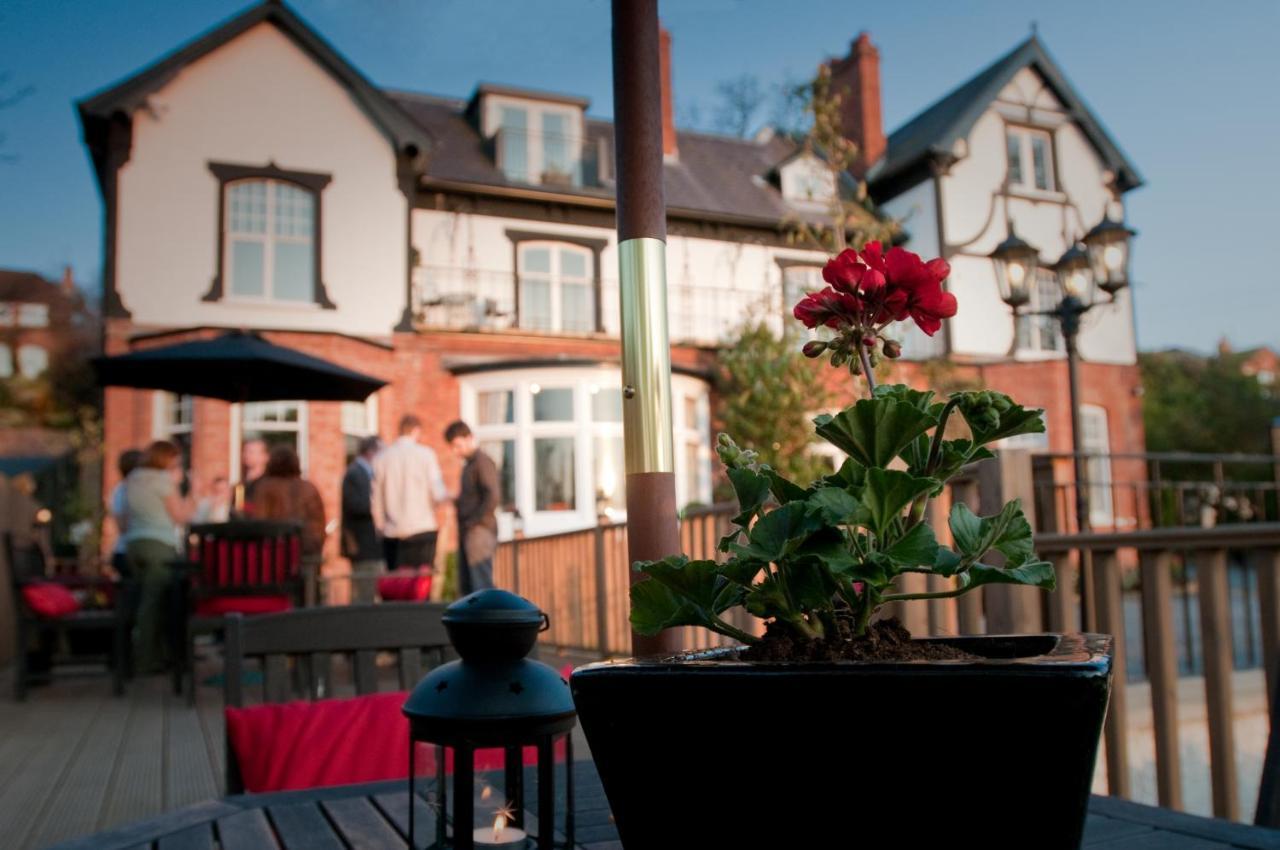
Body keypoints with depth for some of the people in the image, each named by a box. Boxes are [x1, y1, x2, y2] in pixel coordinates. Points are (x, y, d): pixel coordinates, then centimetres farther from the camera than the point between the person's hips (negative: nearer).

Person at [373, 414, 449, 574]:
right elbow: (438, 494, -9)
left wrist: (380, 526, 20)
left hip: (392, 533, 3)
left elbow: (376, 500, 8)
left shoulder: (381, 458, 4)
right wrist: (447, 496, 13)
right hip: (422, 528, -3)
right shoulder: (425, 454, -4)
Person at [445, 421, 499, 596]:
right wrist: (457, 501, 6)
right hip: (467, 534, 9)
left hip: (480, 531, -9)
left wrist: (474, 521, -17)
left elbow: (493, 496, -20)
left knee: (482, 587, -11)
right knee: (465, 588, 10)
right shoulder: (468, 464, 19)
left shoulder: (482, 462, -9)